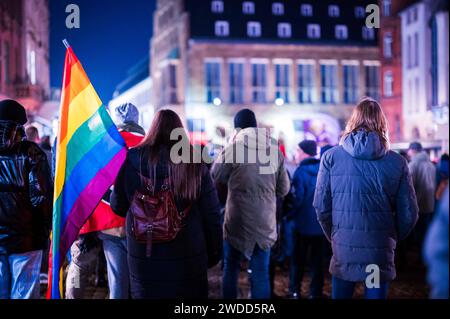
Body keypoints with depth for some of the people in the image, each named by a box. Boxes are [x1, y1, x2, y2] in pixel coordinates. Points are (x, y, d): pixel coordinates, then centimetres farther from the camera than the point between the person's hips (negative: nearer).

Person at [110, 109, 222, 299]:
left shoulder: (133, 162, -8)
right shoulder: (195, 166, -8)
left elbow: (118, 207, 4)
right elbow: (212, 215, -4)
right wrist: (214, 251, 9)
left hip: (144, 259, 1)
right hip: (188, 259, 0)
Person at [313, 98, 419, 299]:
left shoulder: (331, 157, -4)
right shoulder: (397, 162, -3)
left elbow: (321, 207, -3)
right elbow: (409, 213, -1)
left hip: (343, 250, 0)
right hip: (381, 253, 0)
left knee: (340, 295, 16)